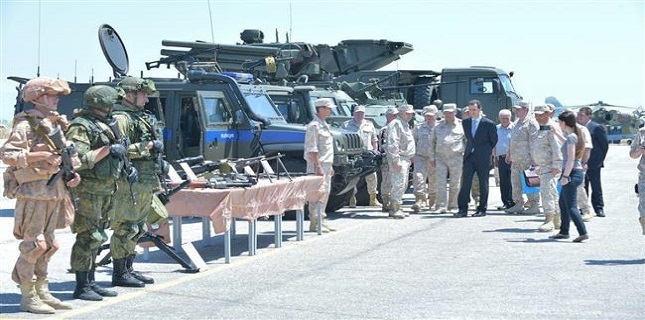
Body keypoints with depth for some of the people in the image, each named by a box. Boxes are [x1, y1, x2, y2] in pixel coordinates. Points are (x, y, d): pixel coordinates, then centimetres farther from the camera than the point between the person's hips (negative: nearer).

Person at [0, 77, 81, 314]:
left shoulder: (57, 124, 15)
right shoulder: (26, 124, -10)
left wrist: (73, 174, 9)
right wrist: (39, 155, -23)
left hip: (54, 191, 8)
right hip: (33, 191, -8)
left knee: (49, 244, 12)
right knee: (34, 244, -7)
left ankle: (42, 292, 20)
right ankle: (28, 297, 0)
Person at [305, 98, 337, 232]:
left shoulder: (324, 125, 18)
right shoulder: (314, 126, -13)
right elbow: (312, 149, -19)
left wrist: (330, 165, 22)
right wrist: (318, 166, -23)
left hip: (325, 165, 10)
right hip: (318, 165, -10)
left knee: (325, 192, 12)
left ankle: (321, 221, 18)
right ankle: (314, 223, -9)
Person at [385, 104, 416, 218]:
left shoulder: (405, 125, 22)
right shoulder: (396, 124, -11)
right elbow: (393, 144, -20)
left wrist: (410, 158, 22)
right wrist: (396, 160, -24)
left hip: (405, 159, 11)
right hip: (398, 158, -11)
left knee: (403, 185, 12)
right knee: (399, 184, -14)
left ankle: (396, 208, 18)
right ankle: (394, 209, -13)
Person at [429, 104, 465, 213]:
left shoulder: (461, 125, 4)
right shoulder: (438, 126, 11)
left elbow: (467, 142, 7)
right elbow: (433, 142, 15)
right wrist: (432, 158, 10)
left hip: (456, 158, -2)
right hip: (440, 158, 2)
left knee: (455, 184, 4)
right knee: (441, 183, -6)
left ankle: (453, 206, 13)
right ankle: (441, 206, -5)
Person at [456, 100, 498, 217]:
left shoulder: (489, 123, -6)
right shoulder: (465, 122, 8)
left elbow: (494, 140, 5)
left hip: (483, 158, -3)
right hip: (469, 156, 3)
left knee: (483, 184, 4)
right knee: (466, 182, -5)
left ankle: (482, 209, 11)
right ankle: (463, 209, -6)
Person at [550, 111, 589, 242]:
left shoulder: (571, 137, -16)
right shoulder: (573, 136, 11)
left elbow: (571, 159, -21)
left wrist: (565, 176, -22)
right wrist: (557, 133, 37)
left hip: (572, 173, -10)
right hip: (577, 172, 10)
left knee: (571, 206, -9)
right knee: (563, 202, 19)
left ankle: (583, 232, -14)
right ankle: (564, 232, 26)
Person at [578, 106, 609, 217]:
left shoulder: (598, 128, -7)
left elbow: (605, 145, -4)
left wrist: (600, 160, -3)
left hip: (593, 163, -5)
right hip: (580, 163, 5)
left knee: (596, 187, 1)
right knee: (582, 187, 10)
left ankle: (599, 209, 8)